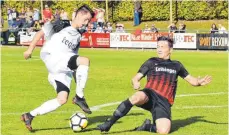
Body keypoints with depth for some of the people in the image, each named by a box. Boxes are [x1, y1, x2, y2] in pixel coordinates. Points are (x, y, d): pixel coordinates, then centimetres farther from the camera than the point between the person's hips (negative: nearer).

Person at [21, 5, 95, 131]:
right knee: (85, 60, -25)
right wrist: (30, 49, -4)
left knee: (62, 99, -6)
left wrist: (78, 80, 20)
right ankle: (79, 97, -18)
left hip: (64, 69, 8)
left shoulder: (78, 35, 20)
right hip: (51, 58, -8)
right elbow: (41, 32, 3)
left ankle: (29, 116, 4)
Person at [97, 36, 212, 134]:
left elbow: (191, 80, 25)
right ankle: (109, 123, -33)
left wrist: (199, 82, 1)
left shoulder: (176, 65, 21)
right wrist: (135, 83, -17)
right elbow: (136, 78, 8)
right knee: (138, 97, -41)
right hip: (150, 95, -1)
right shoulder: (152, 62, 15)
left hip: (164, 103, 2)